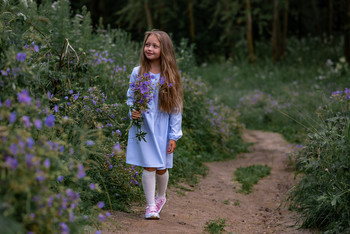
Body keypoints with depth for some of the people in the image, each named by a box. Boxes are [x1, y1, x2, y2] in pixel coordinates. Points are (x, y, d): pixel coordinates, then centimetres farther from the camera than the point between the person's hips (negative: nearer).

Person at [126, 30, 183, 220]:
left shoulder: (170, 76, -3)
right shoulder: (137, 72, -1)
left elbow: (176, 107, -1)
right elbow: (130, 97, 9)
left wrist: (174, 136, -3)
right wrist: (133, 112, -14)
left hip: (163, 128, 0)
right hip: (143, 126, 0)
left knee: (162, 168, 8)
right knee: (148, 167, -4)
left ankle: (160, 197, 36)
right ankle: (151, 206, 8)